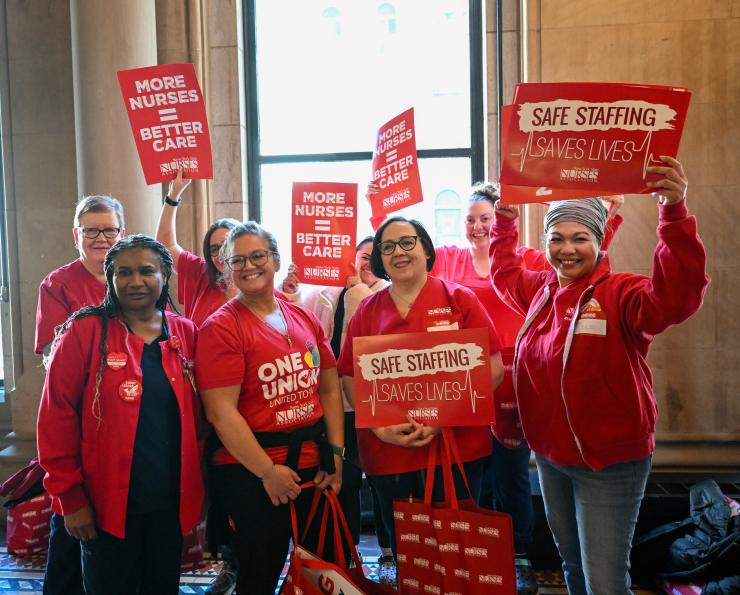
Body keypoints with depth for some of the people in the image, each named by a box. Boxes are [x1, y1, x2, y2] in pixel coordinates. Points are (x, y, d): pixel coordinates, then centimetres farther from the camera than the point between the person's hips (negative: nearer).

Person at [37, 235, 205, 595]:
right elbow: (57, 417, -8)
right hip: (107, 503, -3)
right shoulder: (85, 332, -8)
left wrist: (194, 482, 6)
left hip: (171, 501, 4)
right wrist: (70, 496, -9)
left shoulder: (186, 333, 3)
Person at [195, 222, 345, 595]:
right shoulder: (220, 328, -11)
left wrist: (336, 451, 1)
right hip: (253, 475, -5)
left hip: (315, 466, 6)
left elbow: (330, 389, 10)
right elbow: (221, 413, -17)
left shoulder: (305, 319, 6)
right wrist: (268, 471, -18)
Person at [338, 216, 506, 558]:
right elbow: (350, 377, 7)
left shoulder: (459, 299, 0)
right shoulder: (367, 311, 7)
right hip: (386, 453, 2)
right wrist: (380, 428, -8)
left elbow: (492, 368, -4)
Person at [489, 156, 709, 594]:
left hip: (609, 464, -7)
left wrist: (674, 212, -46)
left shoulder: (622, 293, -17)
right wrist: (505, 220, 12)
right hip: (550, 456, 7)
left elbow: (675, 297, -37)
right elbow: (504, 272, 23)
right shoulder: (542, 290, 4)